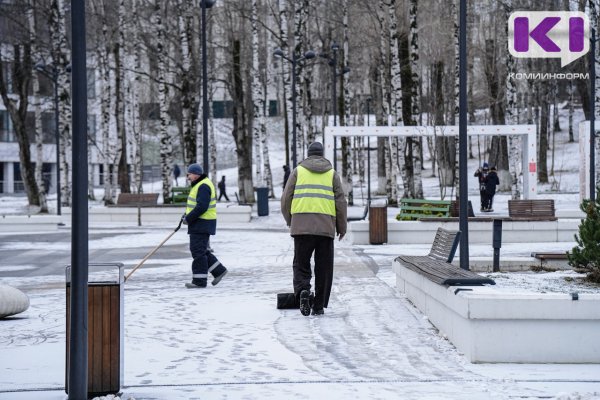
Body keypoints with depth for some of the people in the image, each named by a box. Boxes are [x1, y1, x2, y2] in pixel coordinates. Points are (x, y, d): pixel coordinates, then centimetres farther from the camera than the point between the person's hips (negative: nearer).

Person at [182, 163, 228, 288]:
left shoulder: (203, 186, -17)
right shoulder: (198, 185, 18)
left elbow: (201, 207, -25)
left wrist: (188, 218, -18)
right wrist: (187, 215, 9)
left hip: (202, 223, -11)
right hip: (199, 223, 11)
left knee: (198, 251, -7)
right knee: (201, 250, 15)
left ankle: (199, 281, -4)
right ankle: (219, 270, 20)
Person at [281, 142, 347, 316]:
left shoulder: (298, 171, 11)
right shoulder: (332, 173, 13)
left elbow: (286, 198, 7)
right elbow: (341, 202, 7)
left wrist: (289, 220, 23)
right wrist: (342, 228, 16)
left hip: (301, 225, 0)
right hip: (326, 226, 0)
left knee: (301, 264, 7)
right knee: (324, 268, 9)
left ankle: (302, 290, -20)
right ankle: (319, 306, 9)